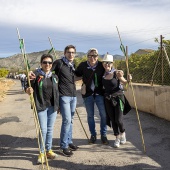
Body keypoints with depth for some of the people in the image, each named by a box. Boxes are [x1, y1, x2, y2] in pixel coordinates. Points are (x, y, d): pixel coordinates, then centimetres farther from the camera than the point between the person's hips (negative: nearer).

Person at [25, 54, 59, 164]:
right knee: (43, 130, -2)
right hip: (41, 106, -4)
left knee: (50, 129, 13)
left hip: (53, 107, 5)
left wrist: (58, 105, 16)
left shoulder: (55, 77, 8)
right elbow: (29, 86, -10)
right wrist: (28, 90, -34)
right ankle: (42, 152, 17)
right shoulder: (36, 75, -7)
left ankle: (49, 150, 28)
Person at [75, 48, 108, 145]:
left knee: (103, 114, 0)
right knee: (90, 115, 10)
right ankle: (93, 135, 27)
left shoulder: (101, 65, -4)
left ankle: (103, 135, 18)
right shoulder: (83, 65, -3)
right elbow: (76, 74, 9)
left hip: (99, 93, 0)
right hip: (87, 94, 1)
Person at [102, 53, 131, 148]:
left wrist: (129, 79, -22)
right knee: (112, 120, 9)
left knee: (118, 120, -4)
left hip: (118, 98, -3)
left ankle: (122, 133, 29)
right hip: (108, 99, 4)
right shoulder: (103, 74, 0)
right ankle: (117, 138, 27)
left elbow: (125, 83, -3)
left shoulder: (117, 73, -11)